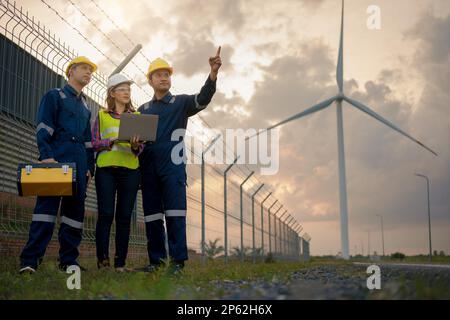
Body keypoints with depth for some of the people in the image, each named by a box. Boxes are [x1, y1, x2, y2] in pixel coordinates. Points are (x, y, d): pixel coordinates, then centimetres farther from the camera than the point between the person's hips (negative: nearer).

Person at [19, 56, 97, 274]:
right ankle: (30, 260, -15)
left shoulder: (85, 107, 27)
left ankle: (68, 260, 4)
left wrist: (89, 167, 14)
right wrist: (46, 155, -17)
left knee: (75, 209, 1)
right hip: (56, 158, -6)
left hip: (79, 163, 6)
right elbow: (43, 129, -4)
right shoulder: (54, 96, 9)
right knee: (47, 205, -14)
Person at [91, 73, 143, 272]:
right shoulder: (102, 115, 12)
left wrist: (136, 146, -12)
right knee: (106, 214, -9)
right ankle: (102, 258, -5)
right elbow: (95, 143, 5)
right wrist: (113, 140, -13)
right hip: (106, 168, -1)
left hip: (130, 169, 1)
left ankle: (120, 263, 2)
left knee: (124, 216, -1)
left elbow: (141, 147, 11)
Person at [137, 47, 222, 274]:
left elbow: (202, 99, -10)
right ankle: (156, 260, 9)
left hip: (173, 164, -4)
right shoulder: (143, 109, 20)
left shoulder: (181, 102, 9)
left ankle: (177, 261, -11)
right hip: (148, 167, 4)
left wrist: (213, 74, -27)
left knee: (175, 213, -11)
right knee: (152, 214, 3)